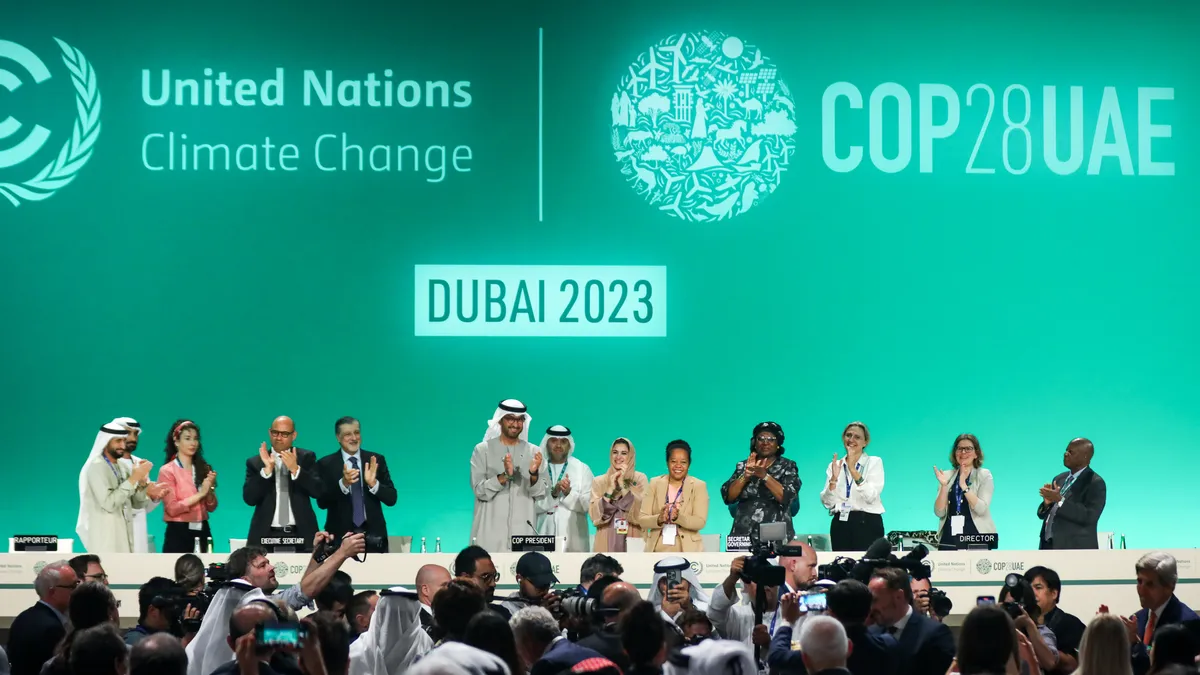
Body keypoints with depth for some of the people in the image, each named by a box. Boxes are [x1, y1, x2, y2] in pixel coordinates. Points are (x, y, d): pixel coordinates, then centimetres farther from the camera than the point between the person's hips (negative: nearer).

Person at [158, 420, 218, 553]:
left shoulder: (204, 469, 11)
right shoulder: (167, 471, -4)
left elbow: (211, 507, 11)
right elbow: (172, 508, -12)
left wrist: (209, 490, -8)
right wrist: (200, 494, -14)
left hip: (202, 532, 4)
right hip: (178, 533, -4)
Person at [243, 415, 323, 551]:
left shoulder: (306, 457, 9)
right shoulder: (255, 462, 7)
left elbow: (318, 491, -3)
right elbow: (249, 498, -3)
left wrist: (295, 469, -16)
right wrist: (267, 470, -14)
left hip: (300, 534, 0)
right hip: (267, 535, 0)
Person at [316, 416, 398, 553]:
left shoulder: (376, 460, 6)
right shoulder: (326, 464, 2)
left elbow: (391, 499, 2)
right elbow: (322, 502, -7)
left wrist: (373, 483, -16)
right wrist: (343, 483, -23)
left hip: (373, 534, 1)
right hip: (341, 534, -1)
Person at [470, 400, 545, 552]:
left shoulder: (533, 452, 9)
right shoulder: (483, 450, 4)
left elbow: (540, 494, 2)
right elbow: (480, 490, -5)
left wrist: (534, 474, -18)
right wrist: (504, 476, -21)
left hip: (523, 532, 1)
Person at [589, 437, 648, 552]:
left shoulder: (640, 479, 5)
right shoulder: (599, 481, 8)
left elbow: (641, 512, -8)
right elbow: (595, 515, -3)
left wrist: (623, 485, -12)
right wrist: (610, 489, -12)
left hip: (633, 542, -1)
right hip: (606, 542, 1)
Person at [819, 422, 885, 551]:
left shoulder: (874, 462, 3)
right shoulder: (834, 465, 12)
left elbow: (871, 496, -12)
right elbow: (828, 503, 3)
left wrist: (853, 470, -21)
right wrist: (833, 479, -12)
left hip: (867, 523, -3)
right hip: (840, 524, 3)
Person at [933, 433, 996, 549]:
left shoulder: (984, 475, 1)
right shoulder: (947, 476, 9)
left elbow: (981, 509, -12)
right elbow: (939, 513, 1)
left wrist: (964, 486, -21)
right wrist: (944, 486, -11)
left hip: (977, 540, -2)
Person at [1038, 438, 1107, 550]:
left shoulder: (1095, 483, -7)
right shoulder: (1060, 479, 17)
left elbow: (1090, 517, -20)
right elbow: (1043, 514, 19)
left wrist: (1060, 500, -23)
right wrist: (1047, 503, -4)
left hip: (1075, 550, -8)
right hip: (1049, 547, 8)